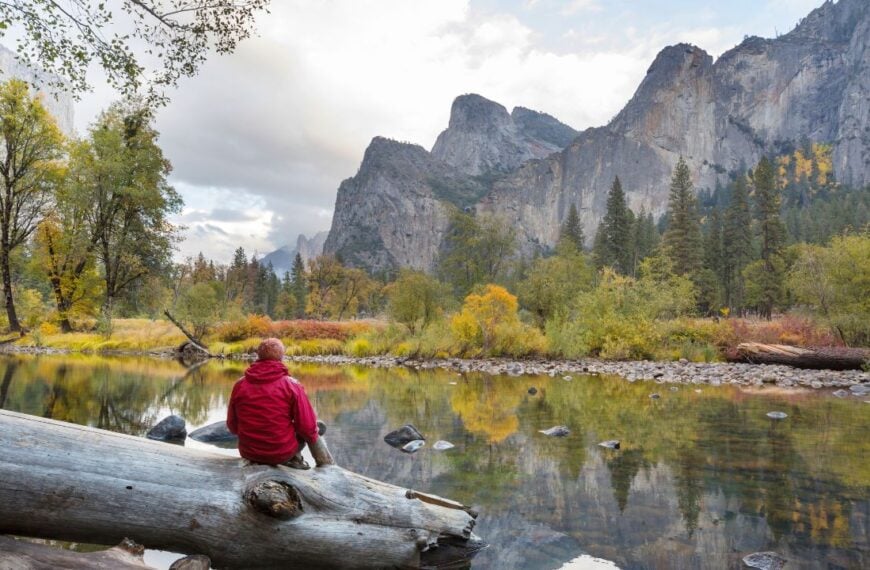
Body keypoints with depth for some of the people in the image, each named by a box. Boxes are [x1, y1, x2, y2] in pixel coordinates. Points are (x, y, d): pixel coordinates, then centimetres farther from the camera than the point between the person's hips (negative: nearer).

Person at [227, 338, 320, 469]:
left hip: (248, 453, 4)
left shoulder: (240, 385, -3)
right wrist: (313, 438, 11)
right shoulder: (291, 385, -13)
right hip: (282, 453, -4)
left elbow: (232, 425, 7)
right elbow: (307, 426, -12)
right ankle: (294, 458, 8)